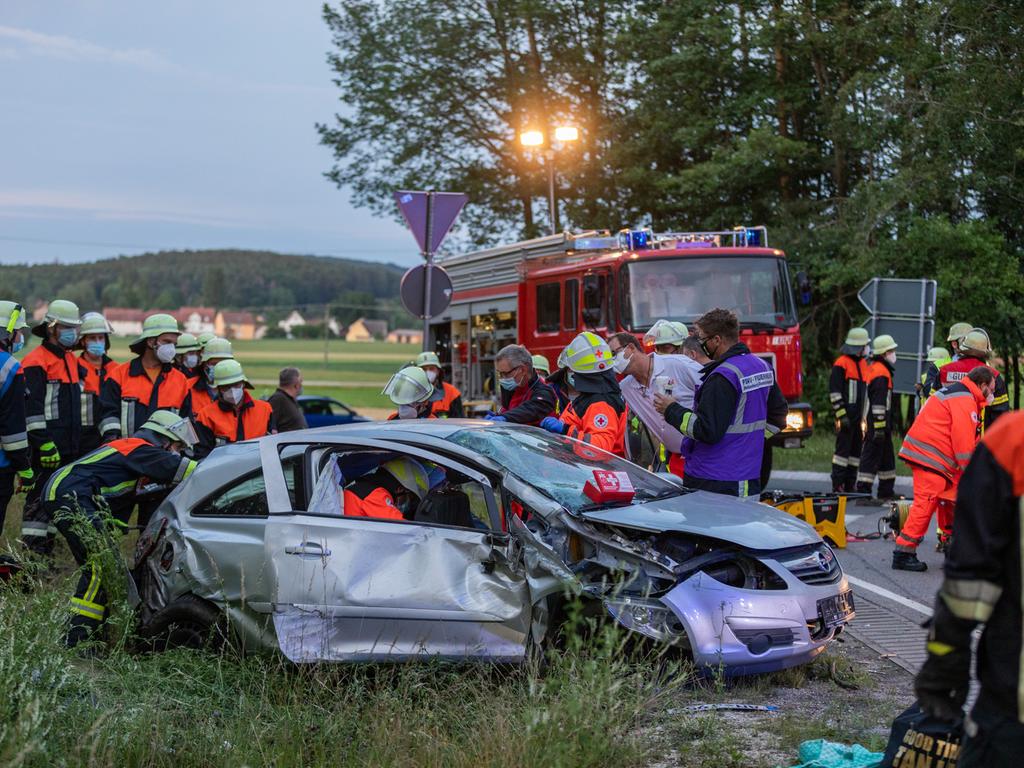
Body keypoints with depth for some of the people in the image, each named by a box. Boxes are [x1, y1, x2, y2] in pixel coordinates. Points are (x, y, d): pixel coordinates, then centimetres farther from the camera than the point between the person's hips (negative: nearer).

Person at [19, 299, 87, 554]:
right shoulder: (36, 362, -10)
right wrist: (44, 444, -21)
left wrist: (77, 442, 24)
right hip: (47, 446, -9)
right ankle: (32, 549, -7)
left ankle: (47, 542, 20)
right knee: (40, 496, -8)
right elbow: (32, 407, -16)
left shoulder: (72, 360, 18)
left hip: (70, 446, 9)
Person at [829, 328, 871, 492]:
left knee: (856, 449, 9)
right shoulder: (841, 364, -8)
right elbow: (834, 391, -12)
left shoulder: (864, 364, 18)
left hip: (859, 416, 8)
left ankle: (850, 485, 16)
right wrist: (841, 415, -17)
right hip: (846, 416, -8)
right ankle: (837, 485, -4)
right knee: (843, 448, -7)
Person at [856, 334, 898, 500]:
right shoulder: (881, 373, -16)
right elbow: (879, 403, -22)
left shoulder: (872, 368, 16)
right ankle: (863, 491, -7)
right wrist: (879, 427, -23)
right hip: (878, 424, -11)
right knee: (871, 457, -8)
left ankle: (886, 491, 24)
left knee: (887, 457, 17)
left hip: (871, 423, 11)